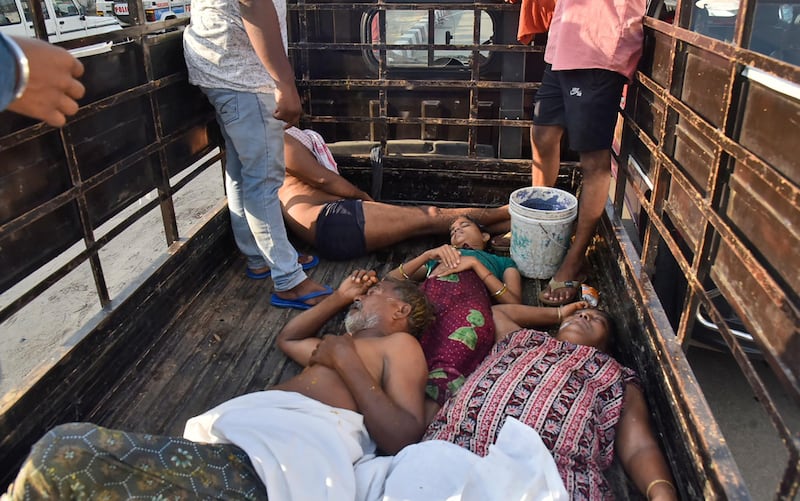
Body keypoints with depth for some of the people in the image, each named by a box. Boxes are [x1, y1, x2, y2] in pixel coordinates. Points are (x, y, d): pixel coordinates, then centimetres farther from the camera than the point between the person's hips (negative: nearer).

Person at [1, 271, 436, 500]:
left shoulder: (400, 344, 14)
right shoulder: (344, 346, 38)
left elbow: (403, 438, -3)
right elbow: (287, 338, 56)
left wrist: (346, 361, 0)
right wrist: (339, 297, 45)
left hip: (280, 464, -9)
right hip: (238, 445, 9)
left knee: (64, 454, -20)